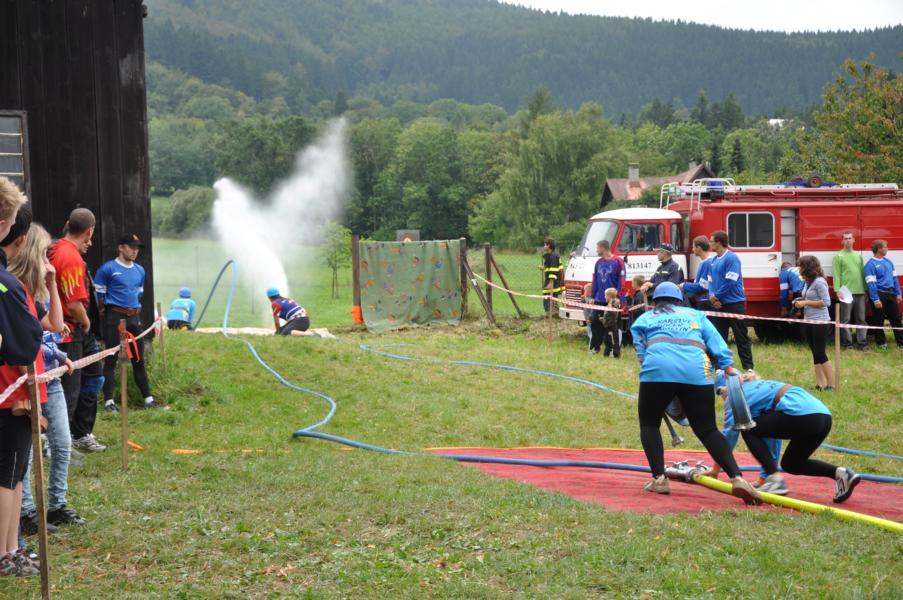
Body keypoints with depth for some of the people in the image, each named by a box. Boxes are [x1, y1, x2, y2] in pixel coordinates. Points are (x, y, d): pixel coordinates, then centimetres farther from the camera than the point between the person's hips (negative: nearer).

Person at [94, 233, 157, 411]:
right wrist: (108, 309, 4)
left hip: (134, 317, 6)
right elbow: (98, 293, -5)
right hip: (114, 317, -6)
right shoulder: (108, 268, -7)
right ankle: (109, 401, -4)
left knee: (139, 359, 9)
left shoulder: (140, 270, 13)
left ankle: (147, 398, 12)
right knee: (111, 359, -5)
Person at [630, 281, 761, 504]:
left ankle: (659, 479, 6)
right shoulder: (695, 315, 32)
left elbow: (641, 351, 17)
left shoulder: (644, 319, 28)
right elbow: (718, 345, 18)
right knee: (707, 429, 8)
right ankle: (737, 478, -8)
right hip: (697, 373, 2)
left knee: (649, 424, 19)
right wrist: (729, 368, 11)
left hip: (657, 371, -1)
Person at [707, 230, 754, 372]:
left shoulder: (731, 258, -13)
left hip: (734, 303, -8)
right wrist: (712, 295, -5)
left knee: (741, 337, -3)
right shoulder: (714, 260, 11)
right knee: (719, 337, 10)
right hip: (719, 305, 8)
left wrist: (716, 296, -11)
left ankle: (748, 367, 0)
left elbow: (730, 282, -18)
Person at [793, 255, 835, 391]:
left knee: (820, 354, -5)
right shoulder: (808, 282, 8)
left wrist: (806, 303, -18)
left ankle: (831, 385, 2)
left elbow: (826, 302, -19)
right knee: (815, 354, 10)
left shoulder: (819, 282, -16)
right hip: (808, 322, 9)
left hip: (820, 322, -9)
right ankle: (820, 384, 14)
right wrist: (801, 301, 2)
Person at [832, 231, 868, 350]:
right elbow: (836, 275, -6)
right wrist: (837, 290, -15)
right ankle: (847, 343, 4)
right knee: (845, 319, -2)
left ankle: (862, 342, 11)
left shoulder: (858, 255, 16)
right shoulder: (838, 256, 0)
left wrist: (865, 289, 12)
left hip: (860, 292, 5)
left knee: (861, 319, 6)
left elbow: (863, 273, 16)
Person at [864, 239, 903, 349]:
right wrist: (875, 299, -21)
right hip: (879, 294, -7)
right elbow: (871, 283, -16)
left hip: (890, 293, 7)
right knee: (879, 320, 3)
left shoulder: (888, 261, 11)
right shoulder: (871, 264, -12)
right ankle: (881, 342, 14)